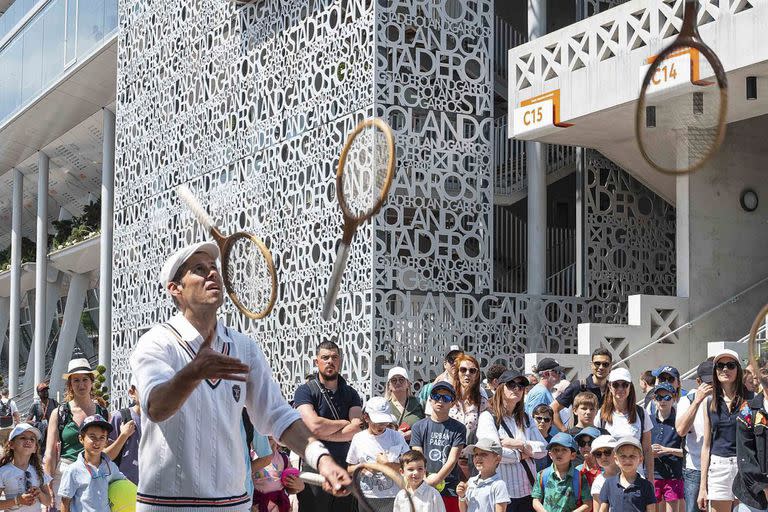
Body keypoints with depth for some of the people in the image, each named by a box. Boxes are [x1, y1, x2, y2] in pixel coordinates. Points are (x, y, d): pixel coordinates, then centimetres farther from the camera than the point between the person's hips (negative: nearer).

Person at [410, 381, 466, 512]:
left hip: (450, 490, -1)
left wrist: (436, 479, -14)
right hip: (423, 490, 1)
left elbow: (452, 460, -3)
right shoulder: (419, 427, 9)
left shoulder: (458, 428, 5)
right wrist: (426, 480, -11)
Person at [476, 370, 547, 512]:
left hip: (528, 491, 5)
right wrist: (521, 455, -3)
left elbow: (543, 449, 6)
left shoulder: (525, 418, 17)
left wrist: (520, 444, -9)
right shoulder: (488, 417, -3)